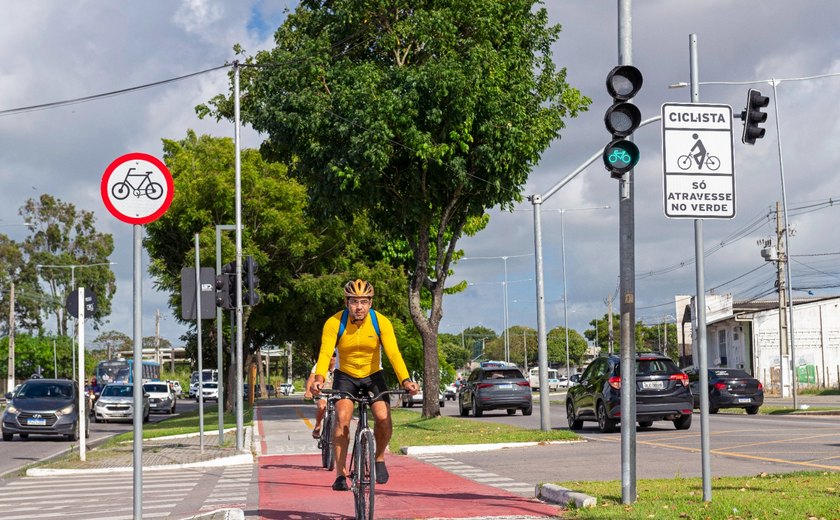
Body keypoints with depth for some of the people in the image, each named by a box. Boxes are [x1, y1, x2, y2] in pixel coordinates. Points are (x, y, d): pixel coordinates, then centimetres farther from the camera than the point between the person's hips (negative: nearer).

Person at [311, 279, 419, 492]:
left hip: (373, 376, 1)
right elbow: (325, 353, -29)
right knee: (342, 418, -23)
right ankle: (340, 474, -15)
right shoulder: (334, 323, -20)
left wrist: (405, 380, -41)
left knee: (383, 418, -21)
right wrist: (319, 378, -48)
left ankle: (379, 458, 7)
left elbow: (393, 353, -26)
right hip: (345, 376, 0)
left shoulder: (381, 322, -18)